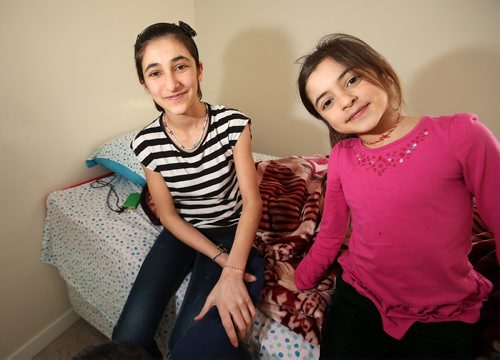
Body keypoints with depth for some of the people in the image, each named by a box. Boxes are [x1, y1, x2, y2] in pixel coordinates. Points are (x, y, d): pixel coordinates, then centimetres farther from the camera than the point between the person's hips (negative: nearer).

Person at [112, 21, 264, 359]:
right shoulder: (147, 142, -12)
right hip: (182, 232, 3)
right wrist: (222, 260, -16)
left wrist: (233, 272, -29)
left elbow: (252, 200, -17)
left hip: (231, 230, -2)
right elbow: (169, 215, -6)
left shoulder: (233, 123, -19)